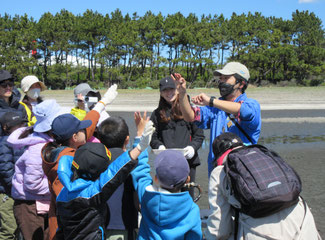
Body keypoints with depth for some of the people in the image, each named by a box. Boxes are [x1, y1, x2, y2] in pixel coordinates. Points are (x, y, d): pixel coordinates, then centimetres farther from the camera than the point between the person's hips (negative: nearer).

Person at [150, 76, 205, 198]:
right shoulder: (157, 114, 13)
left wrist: (193, 147, -10)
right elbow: (153, 137, 14)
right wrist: (159, 146, -6)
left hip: (187, 160, -1)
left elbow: (199, 134, 7)